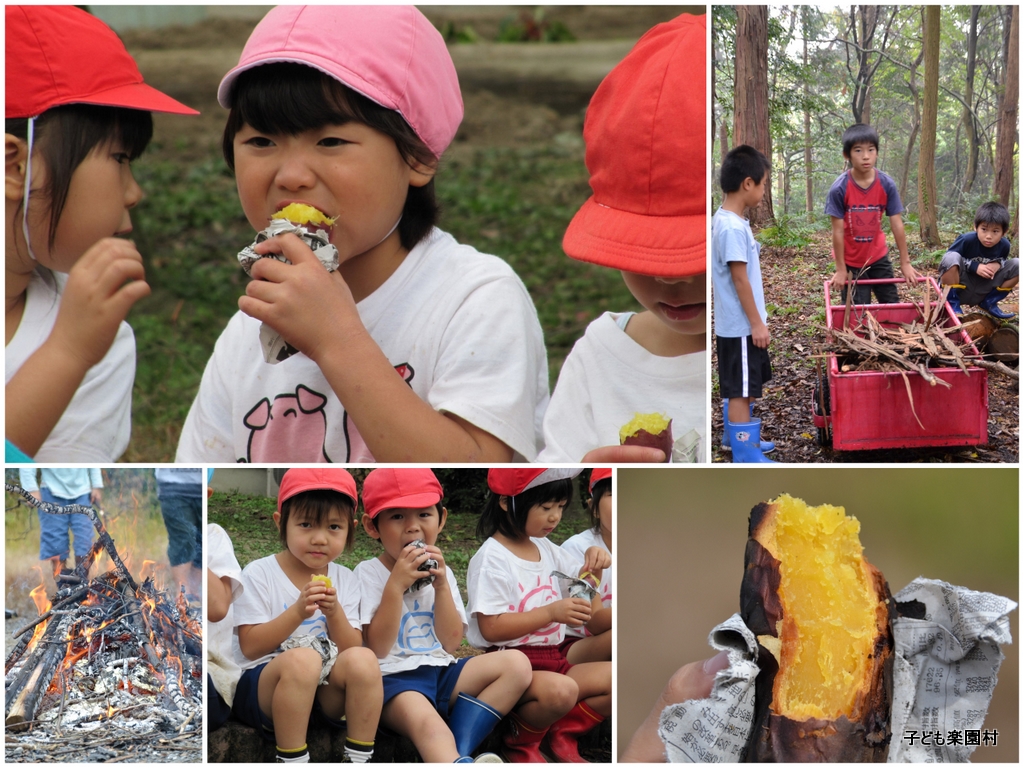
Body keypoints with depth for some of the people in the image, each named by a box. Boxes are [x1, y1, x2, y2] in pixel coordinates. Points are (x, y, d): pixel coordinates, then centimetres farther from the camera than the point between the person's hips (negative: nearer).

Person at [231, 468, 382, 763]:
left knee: (362, 660, -26)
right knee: (302, 660, -35)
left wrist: (335, 613, -17)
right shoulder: (259, 573, -6)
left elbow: (351, 648, 1)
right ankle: (291, 760, -25)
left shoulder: (344, 580, 6)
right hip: (260, 687, -4)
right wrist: (298, 611, -24)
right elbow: (250, 647, -12)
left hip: (326, 690, 4)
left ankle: (359, 758, -17)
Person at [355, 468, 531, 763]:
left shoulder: (440, 572, 12)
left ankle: (459, 753, -27)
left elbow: (451, 642, 4)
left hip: (442, 672, 6)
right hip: (395, 678, -6)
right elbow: (378, 648, -13)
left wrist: (442, 586, -6)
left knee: (516, 663, -15)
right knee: (425, 722, -39)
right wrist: (395, 584, -19)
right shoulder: (368, 573, -3)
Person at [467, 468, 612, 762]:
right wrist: (551, 612, -24)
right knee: (561, 690, -37)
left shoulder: (546, 549, 11)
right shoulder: (492, 559, -12)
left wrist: (594, 564, 3)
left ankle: (561, 735, 1)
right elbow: (491, 628, -20)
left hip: (555, 658, 8)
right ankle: (521, 745, -8)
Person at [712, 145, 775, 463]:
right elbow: (740, 280, -21)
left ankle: (735, 434, 34)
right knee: (741, 388, -3)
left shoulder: (726, 220, 8)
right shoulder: (733, 228, -23)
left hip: (739, 324, 10)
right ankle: (745, 455, 4)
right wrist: (757, 323, -16)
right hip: (741, 326, -10)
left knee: (741, 386, 21)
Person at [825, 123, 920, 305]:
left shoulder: (887, 184, -14)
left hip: (878, 256, 3)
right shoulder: (839, 188, -21)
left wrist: (905, 263, -8)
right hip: (851, 260, -3)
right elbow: (838, 231, -16)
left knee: (892, 305, 10)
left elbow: (897, 225, -10)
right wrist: (841, 269, -13)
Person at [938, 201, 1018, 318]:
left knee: (1017, 265, -9)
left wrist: (998, 264, -16)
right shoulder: (966, 240, -20)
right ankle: (952, 302, -15)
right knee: (951, 258, -34)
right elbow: (948, 260, -17)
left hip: (982, 294, 4)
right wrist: (975, 267, -26)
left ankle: (989, 302, 6)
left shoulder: (1004, 245, -8)